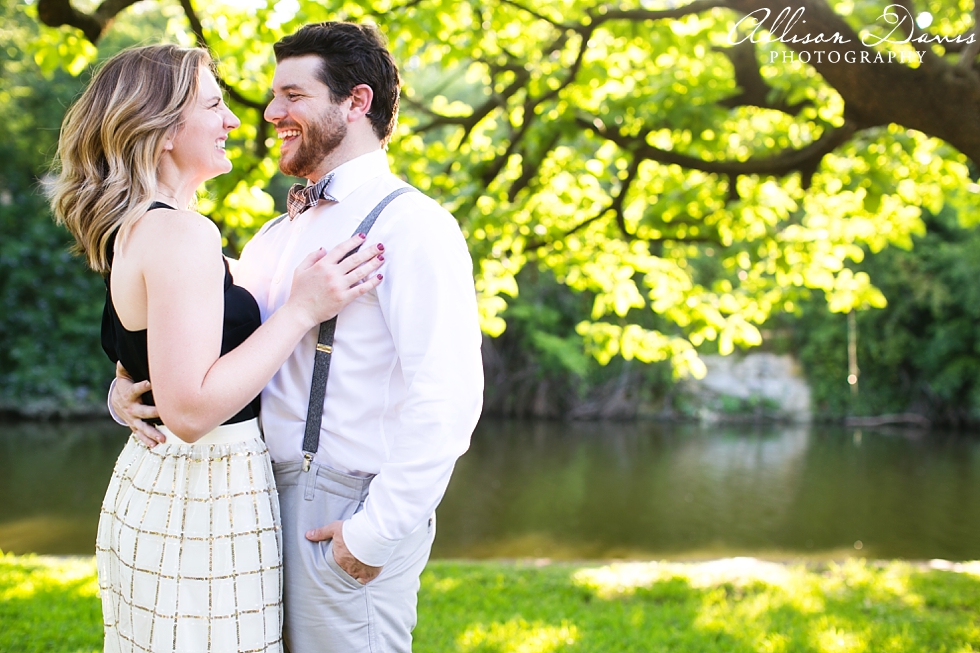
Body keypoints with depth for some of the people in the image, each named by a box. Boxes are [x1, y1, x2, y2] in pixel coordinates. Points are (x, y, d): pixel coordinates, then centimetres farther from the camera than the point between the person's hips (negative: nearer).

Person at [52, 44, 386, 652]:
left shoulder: (132, 229, 10)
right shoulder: (182, 234, -20)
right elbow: (190, 409, -25)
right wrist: (302, 309, -22)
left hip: (149, 486, 10)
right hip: (205, 508, -10)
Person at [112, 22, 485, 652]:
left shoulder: (409, 223, -12)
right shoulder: (279, 234, 14)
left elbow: (448, 398, -20)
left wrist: (376, 531, -19)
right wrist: (129, 387, 0)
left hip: (346, 507, -7)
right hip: (276, 496, 8)